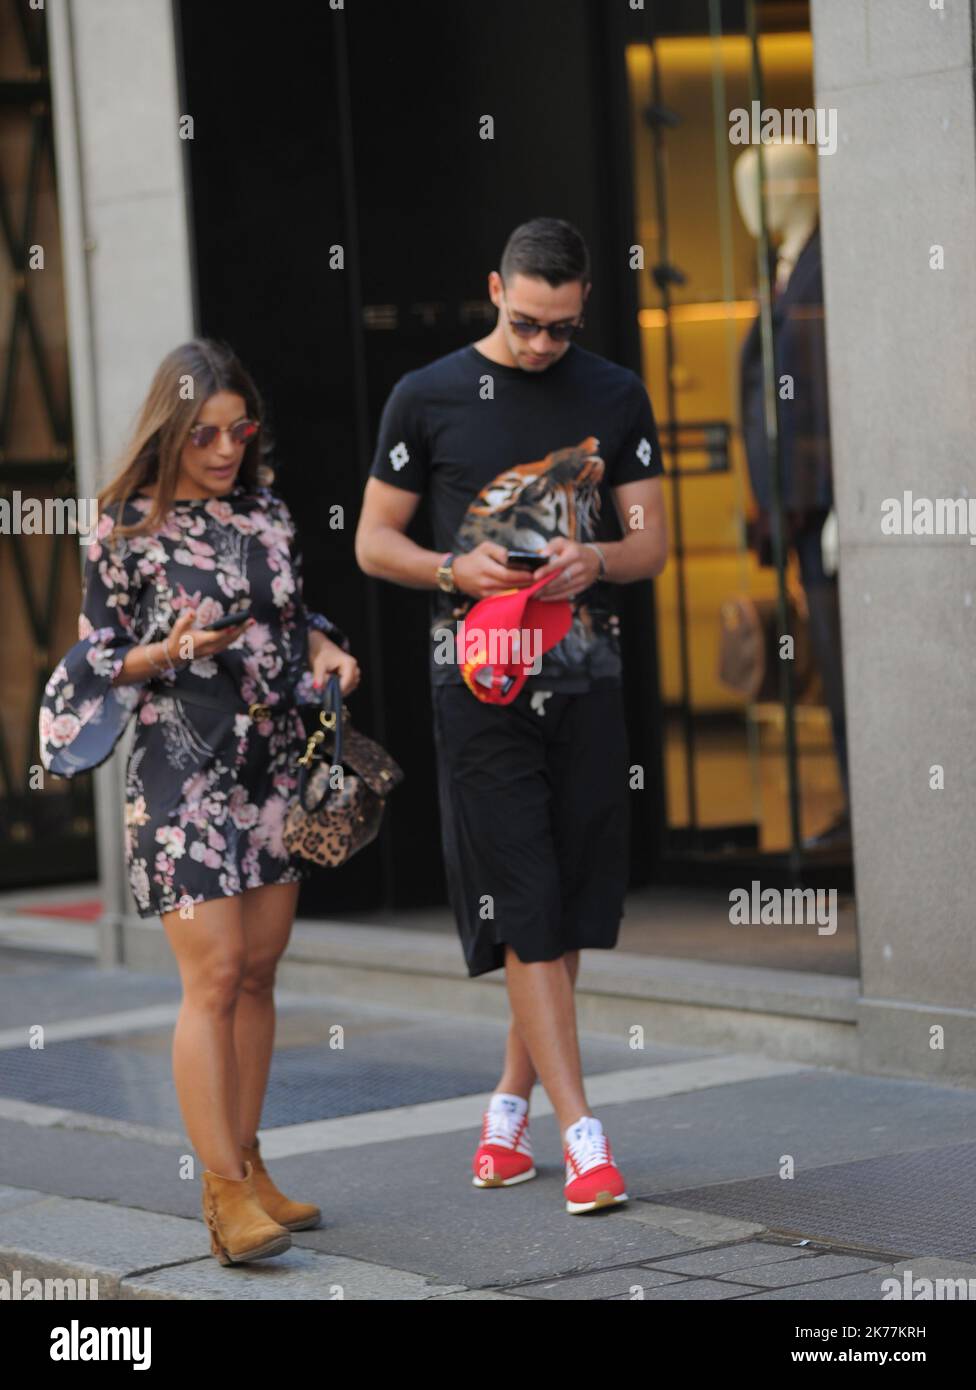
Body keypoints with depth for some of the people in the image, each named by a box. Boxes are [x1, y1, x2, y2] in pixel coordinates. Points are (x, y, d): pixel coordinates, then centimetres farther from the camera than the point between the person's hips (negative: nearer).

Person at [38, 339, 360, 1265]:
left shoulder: (266, 511, 8)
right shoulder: (127, 528, -5)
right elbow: (100, 659, -1)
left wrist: (326, 649, 0)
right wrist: (175, 650, -18)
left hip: (274, 765, 5)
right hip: (181, 770, -5)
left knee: (258, 973, 8)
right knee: (214, 976, -11)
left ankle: (246, 1168, 17)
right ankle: (225, 1195, -9)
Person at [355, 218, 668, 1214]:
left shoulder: (615, 397, 9)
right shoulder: (427, 399, 2)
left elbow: (650, 543, 10)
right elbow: (374, 541, 6)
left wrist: (597, 560, -12)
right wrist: (455, 570, -13)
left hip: (584, 676, 3)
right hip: (479, 680, -3)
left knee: (569, 909, 6)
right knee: (524, 911, -8)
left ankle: (510, 1105, 23)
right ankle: (581, 1133, -10)